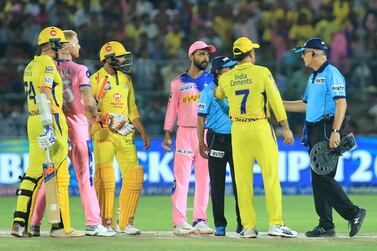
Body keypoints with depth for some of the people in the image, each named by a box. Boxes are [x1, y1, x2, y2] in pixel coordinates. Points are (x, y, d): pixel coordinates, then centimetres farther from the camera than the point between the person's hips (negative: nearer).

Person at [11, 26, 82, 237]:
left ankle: (20, 223, 2)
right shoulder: (47, 64, -9)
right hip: (50, 120, -9)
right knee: (59, 175, -5)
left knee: (33, 173, 8)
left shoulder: (30, 66, 19)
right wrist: (48, 125, -24)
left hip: (33, 120, 9)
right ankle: (61, 226, -5)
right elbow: (43, 95, -19)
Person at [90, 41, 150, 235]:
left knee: (134, 177, 1)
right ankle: (106, 223, -2)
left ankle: (125, 223, 8)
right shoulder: (96, 80, -2)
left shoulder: (126, 80, 17)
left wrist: (142, 132, 18)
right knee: (105, 178, -9)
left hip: (125, 135, 6)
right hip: (103, 134, -6)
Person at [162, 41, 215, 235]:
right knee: (181, 177, -7)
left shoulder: (212, 81, 10)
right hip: (185, 132, -1)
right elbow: (172, 108, 9)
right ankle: (179, 221, -8)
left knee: (204, 178, 1)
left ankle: (200, 220, 6)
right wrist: (167, 135, 3)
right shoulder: (178, 82, 8)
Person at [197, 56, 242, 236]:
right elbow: (201, 118, -3)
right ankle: (219, 225, 5)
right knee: (217, 184, 0)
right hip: (216, 139, -4)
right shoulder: (208, 91, -1)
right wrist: (201, 142, -8)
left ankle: (242, 223, 4)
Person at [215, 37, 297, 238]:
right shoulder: (262, 72, -5)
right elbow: (275, 101, -7)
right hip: (260, 127, -4)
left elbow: (216, 96, 24)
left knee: (243, 180, 5)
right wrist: (286, 128, -4)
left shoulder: (225, 78, 5)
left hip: (237, 129, 4)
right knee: (271, 176, -2)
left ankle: (248, 227, 4)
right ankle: (275, 224, -7)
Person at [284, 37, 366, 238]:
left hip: (327, 131, -10)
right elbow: (306, 104, 28)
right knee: (318, 178, 7)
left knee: (324, 176, -14)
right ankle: (326, 226, 10)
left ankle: (353, 213, -8)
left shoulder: (332, 74, -10)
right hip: (314, 131, 10)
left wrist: (335, 131, -26)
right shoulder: (313, 77, 19)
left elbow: (341, 103, -18)